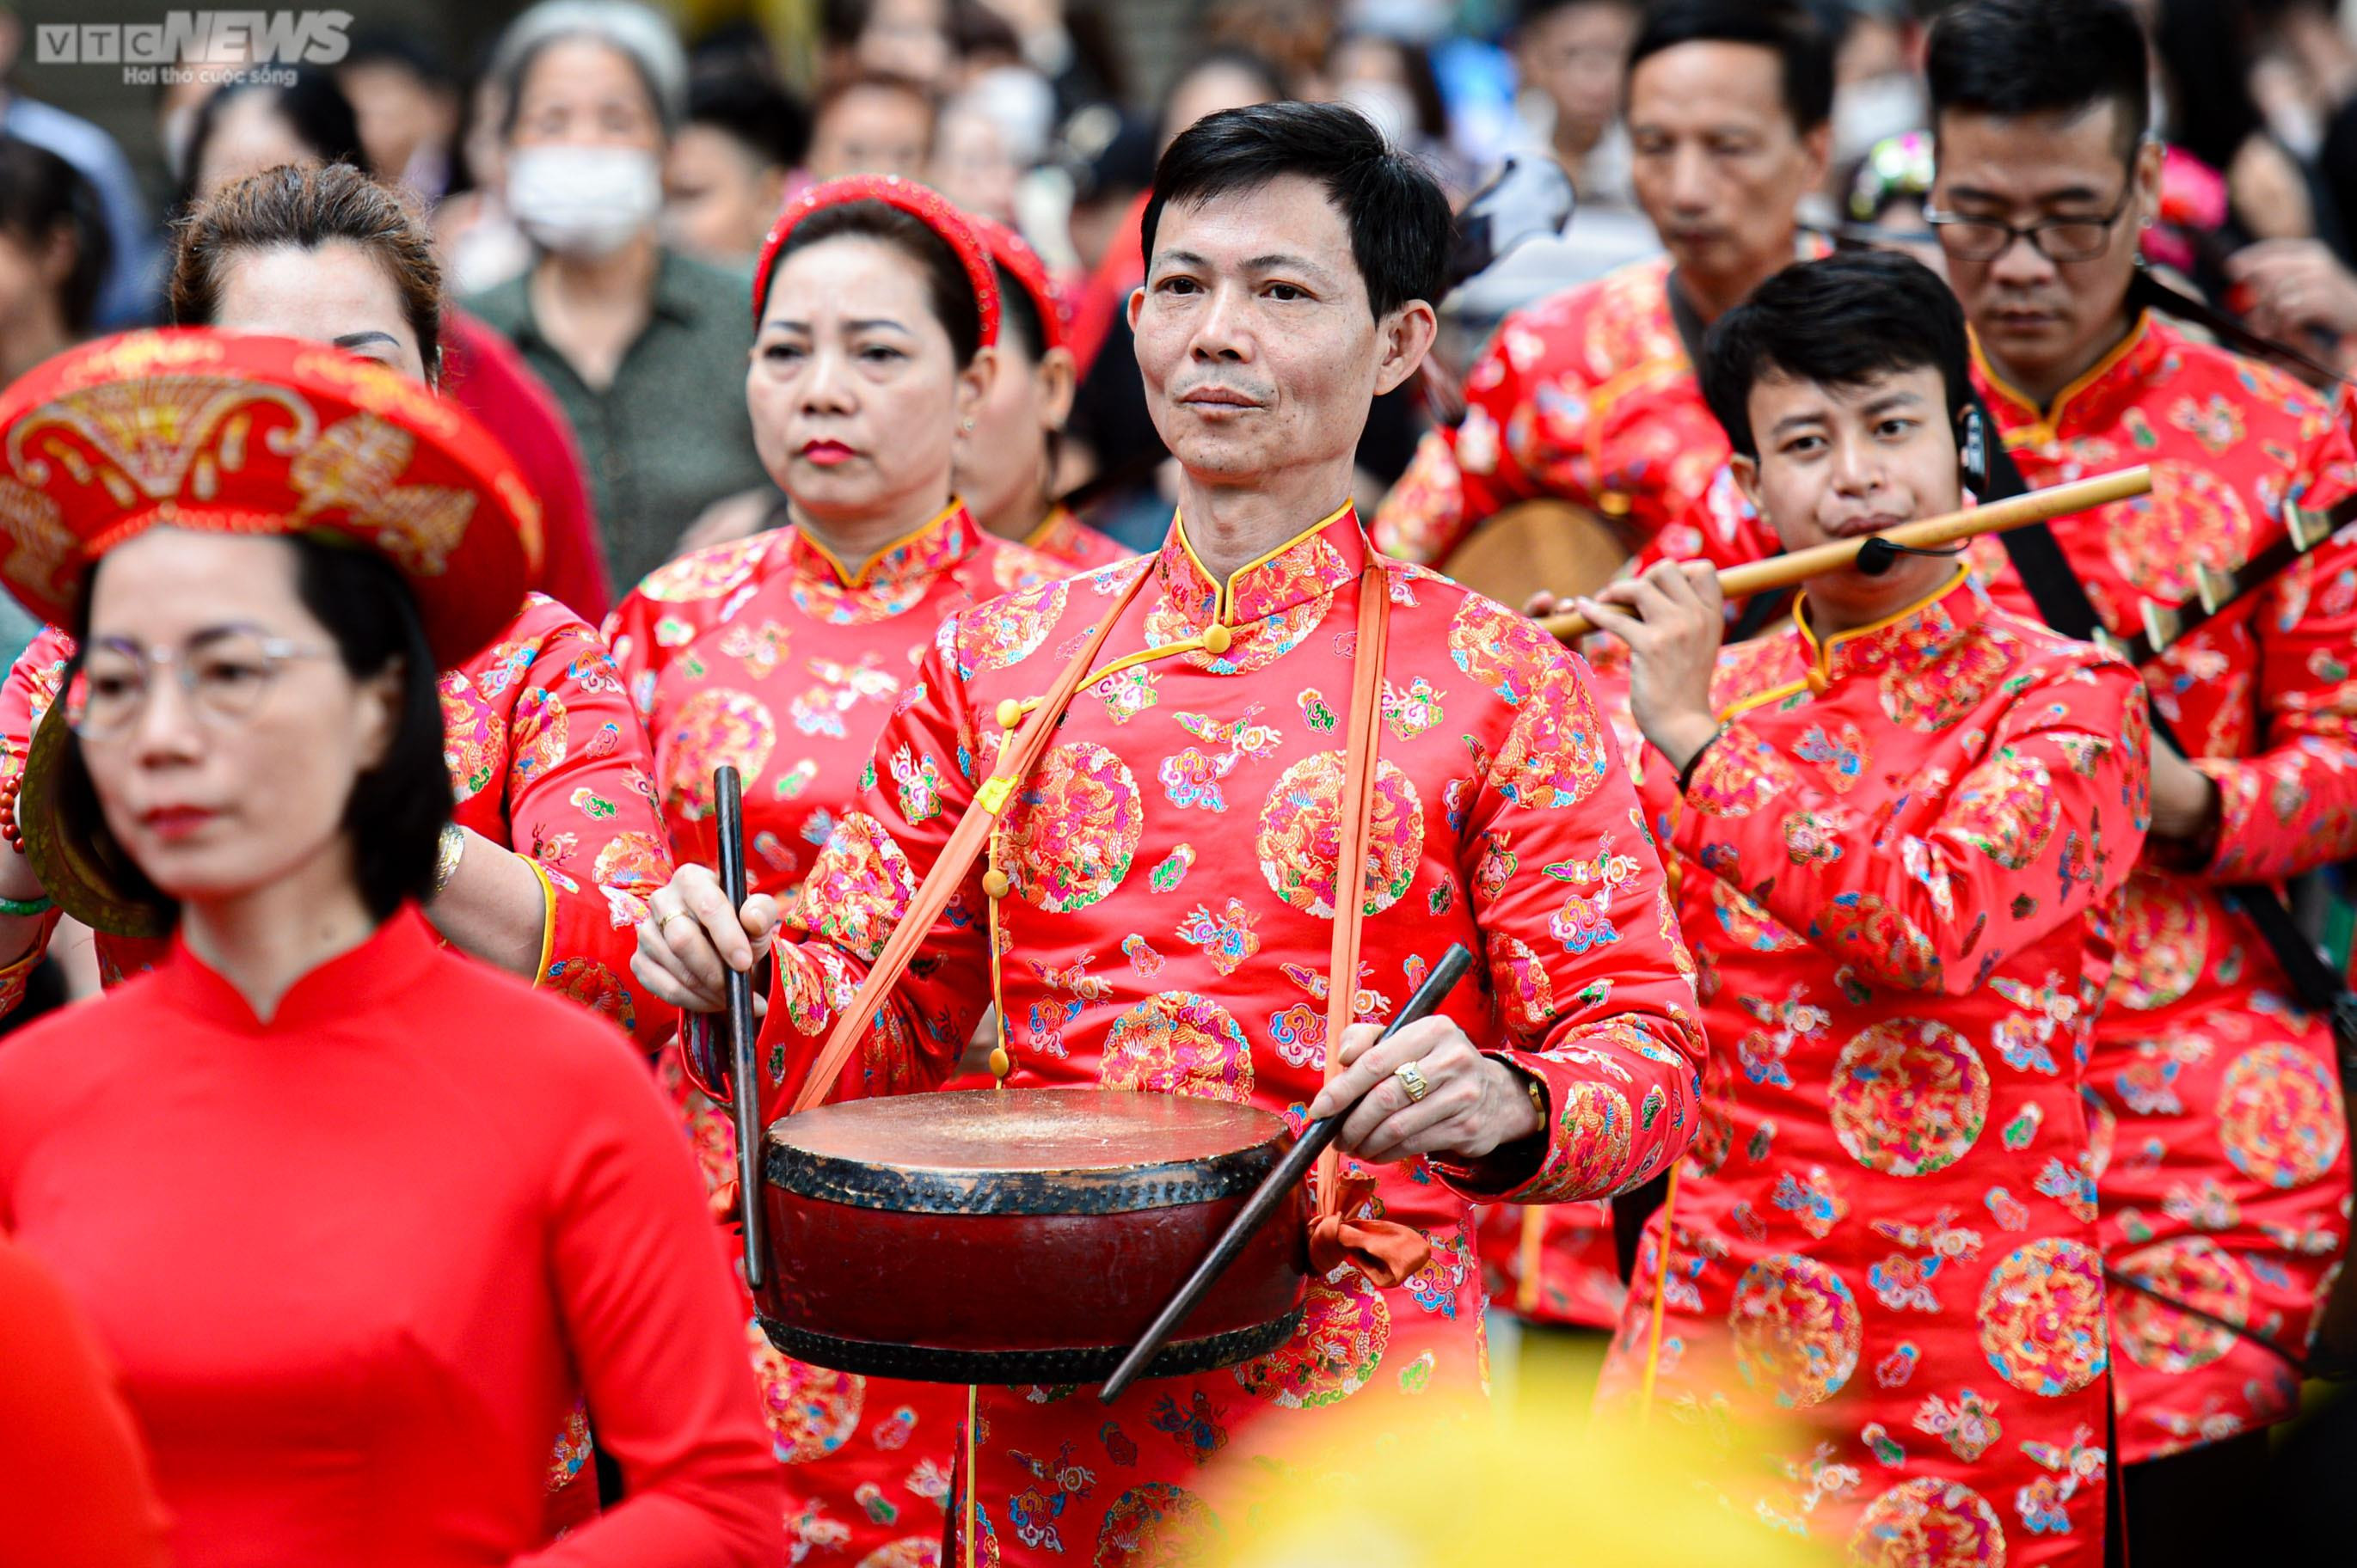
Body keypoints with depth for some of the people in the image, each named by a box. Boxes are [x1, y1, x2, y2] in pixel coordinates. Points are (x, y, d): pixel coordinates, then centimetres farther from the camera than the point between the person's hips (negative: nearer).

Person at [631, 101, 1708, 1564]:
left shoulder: (1498, 684, -4)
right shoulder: (997, 658, 7)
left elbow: (1649, 1053, -7)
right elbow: (888, 1010, 12)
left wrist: (1503, 1104, -28)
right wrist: (749, 975, -9)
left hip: (1355, 1427, -3)